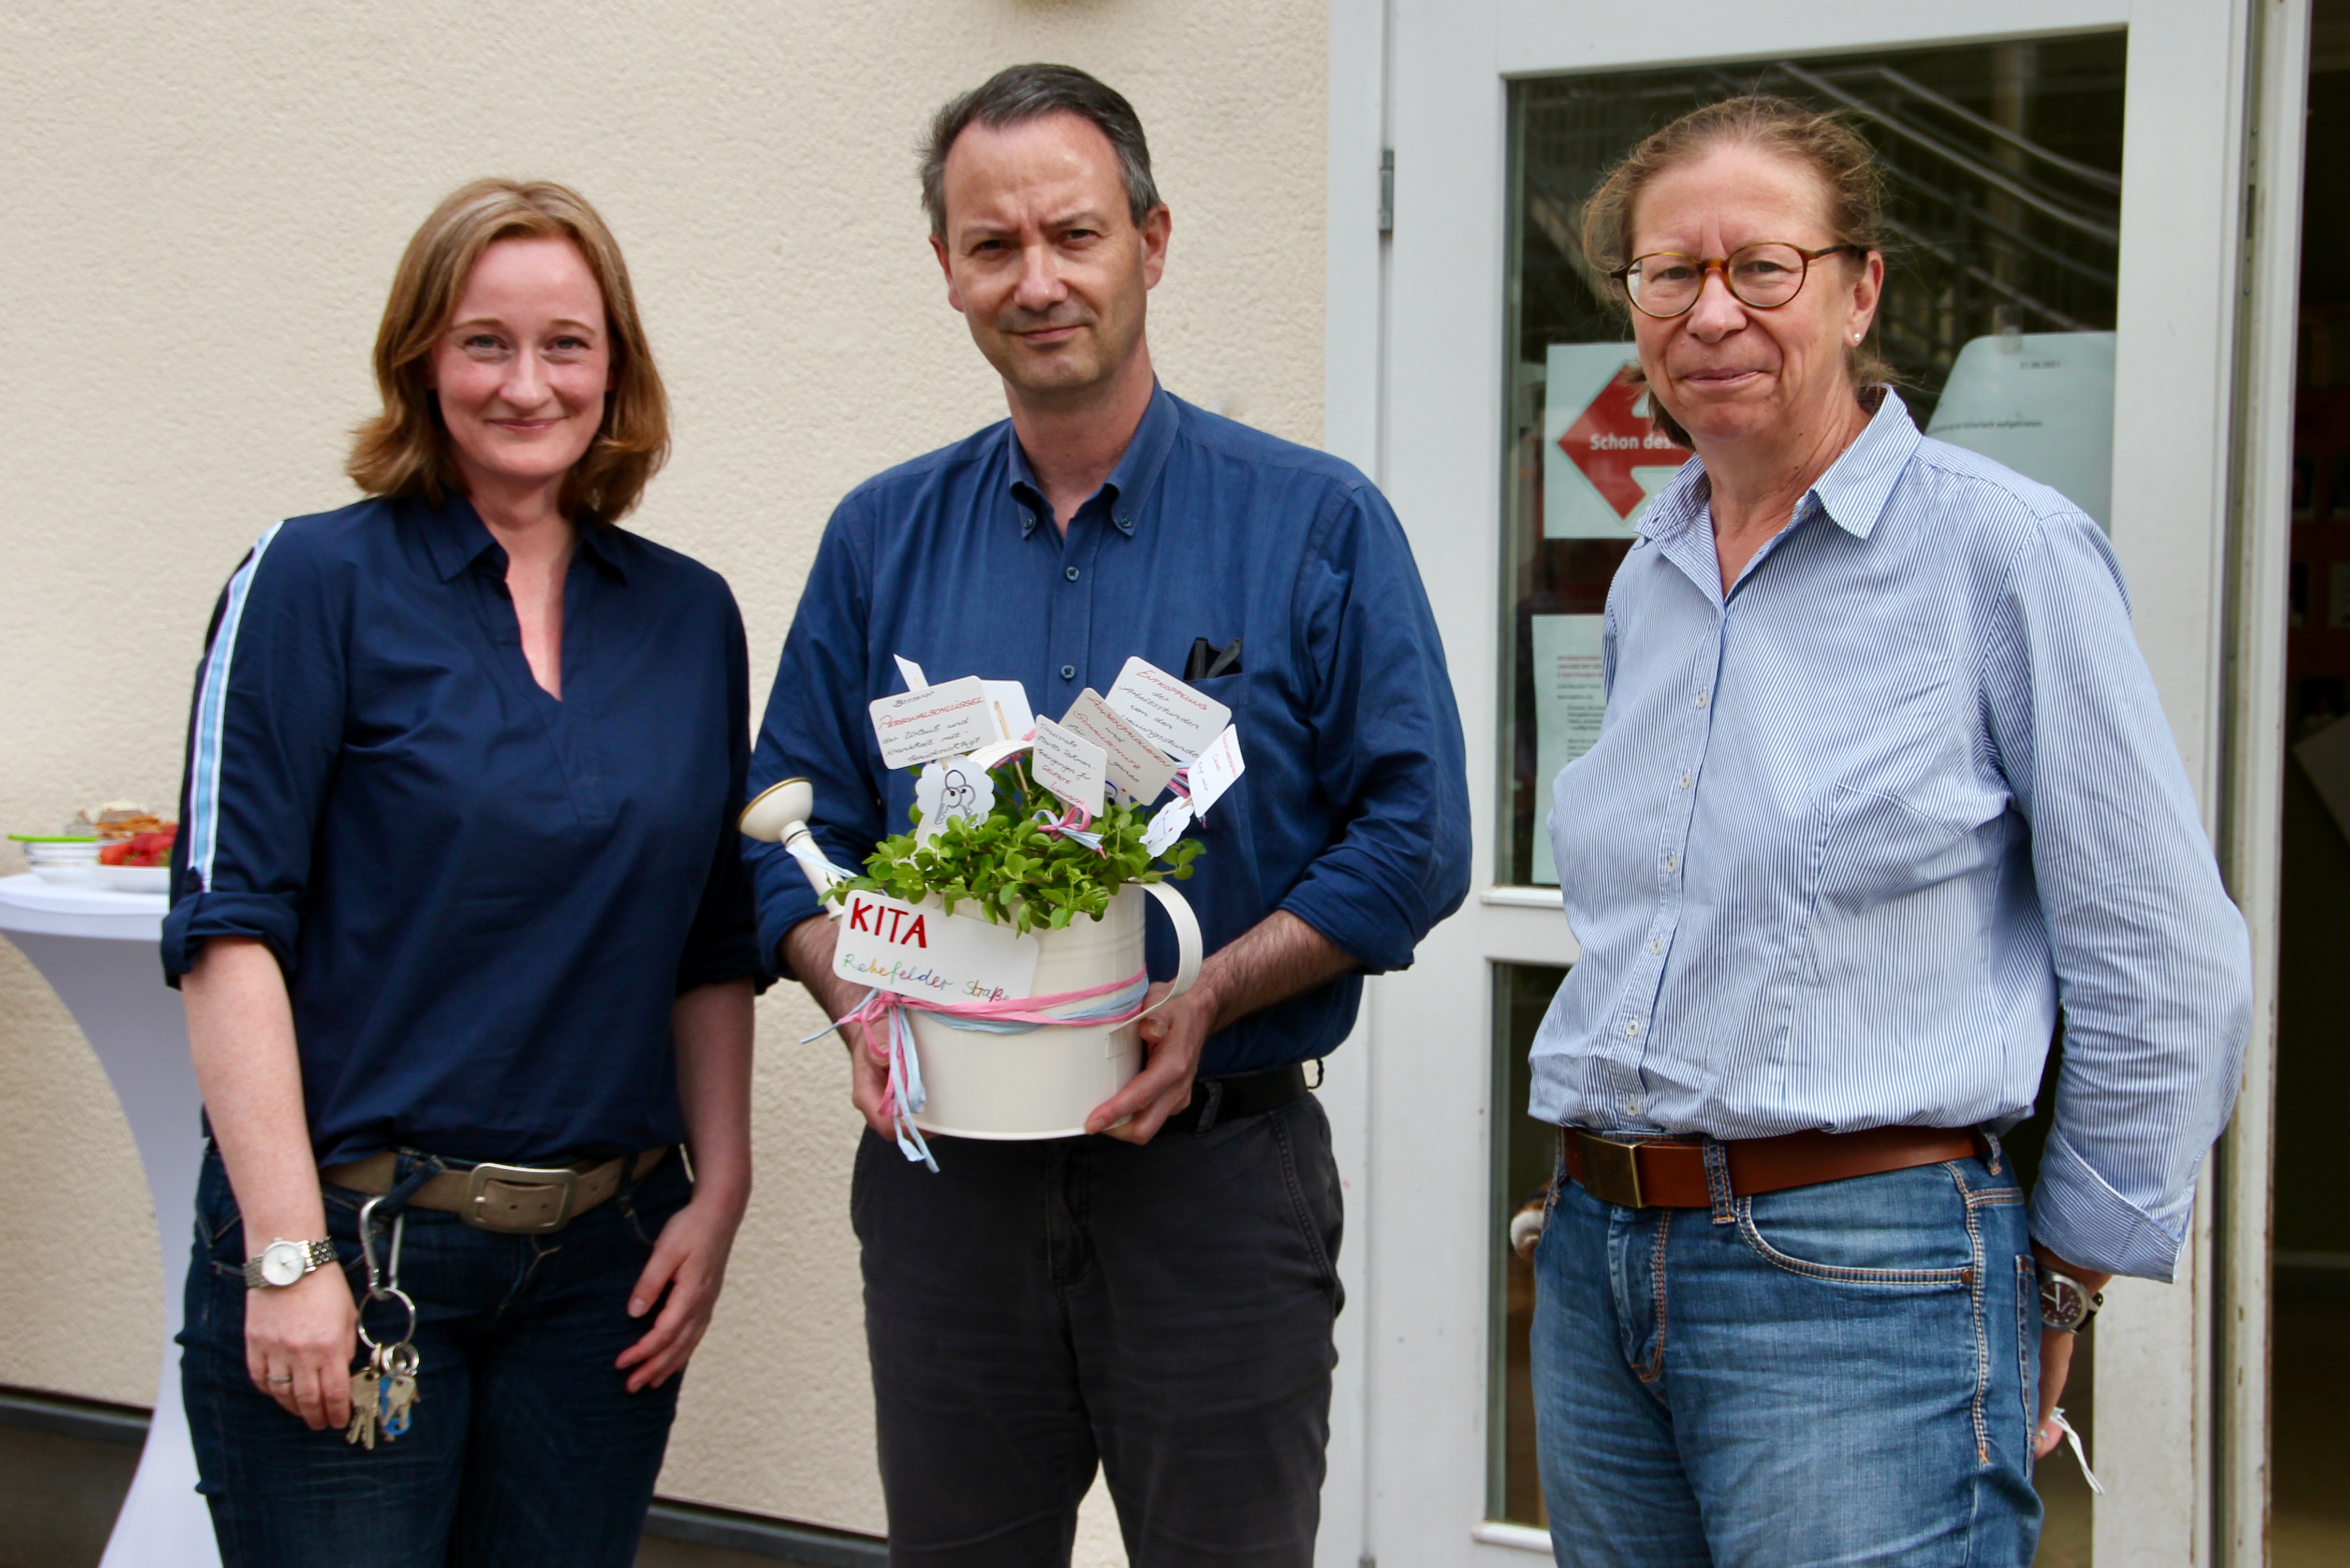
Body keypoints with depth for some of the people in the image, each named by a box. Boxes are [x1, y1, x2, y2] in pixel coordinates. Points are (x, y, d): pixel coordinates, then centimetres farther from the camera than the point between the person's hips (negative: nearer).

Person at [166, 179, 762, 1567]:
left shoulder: (690, 617, 8)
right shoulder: (317, 583, -5)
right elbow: (229, 931, -10)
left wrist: (720, 1193, 5)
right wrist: (288, 1253, -15)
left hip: (605, 1258, 4)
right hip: (356, 1237, -4)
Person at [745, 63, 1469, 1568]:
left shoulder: (1316, 524, -3)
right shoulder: (881, 539, 7)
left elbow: (1413, 838, -5)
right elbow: (794, 835, 8)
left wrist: (1209, 1001, -18)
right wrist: (863, 1007, -11)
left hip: (1218, 1164, -2)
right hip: (946, 1175, 3)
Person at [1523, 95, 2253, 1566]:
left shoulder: (2004, 546, -8)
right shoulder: (1648, 581, 10)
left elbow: (2167, 973, -7)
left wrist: (2059, 1283, -3)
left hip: (1863, 1283, -6)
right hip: (1598, 1263, 6)